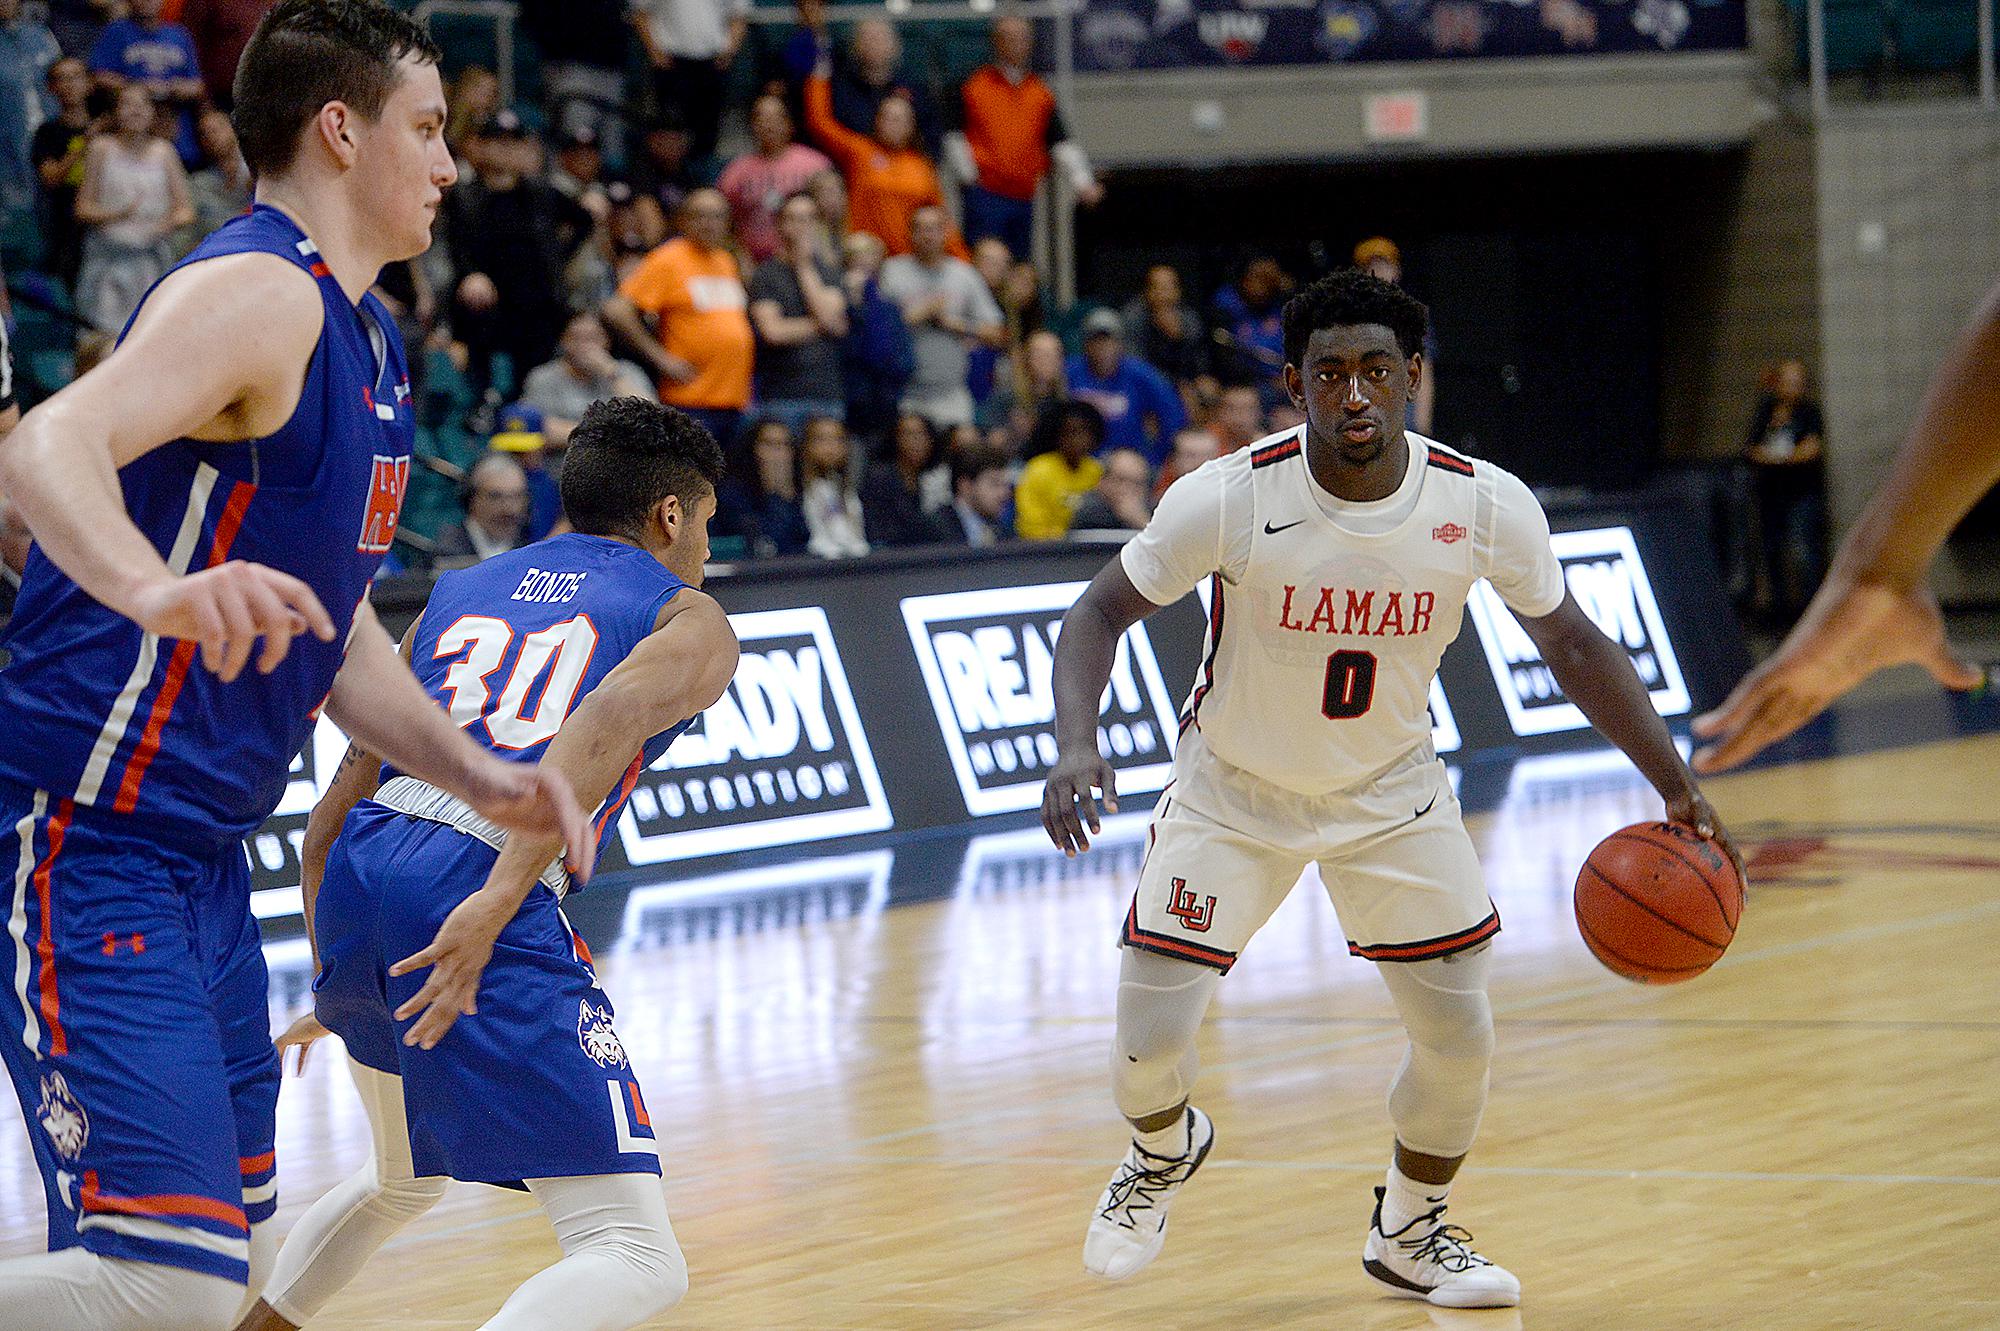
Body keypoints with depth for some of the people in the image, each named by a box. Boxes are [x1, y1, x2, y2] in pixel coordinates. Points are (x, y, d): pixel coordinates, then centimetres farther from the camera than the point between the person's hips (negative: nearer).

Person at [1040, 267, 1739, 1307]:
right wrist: (1075, 748, -33)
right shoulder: (1229, 499, -27)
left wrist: (1678, 790, -9)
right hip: (1234, 791, -2)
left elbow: (1571, 645, -5)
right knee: (1148, 1045, -8)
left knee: (1460, 1036, 0)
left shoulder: (1485, 506, -20)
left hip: (1391, 792, 2)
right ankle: (1166, 1148, 30)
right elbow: (1100, 613, -16)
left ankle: (1410, 1232, 28)